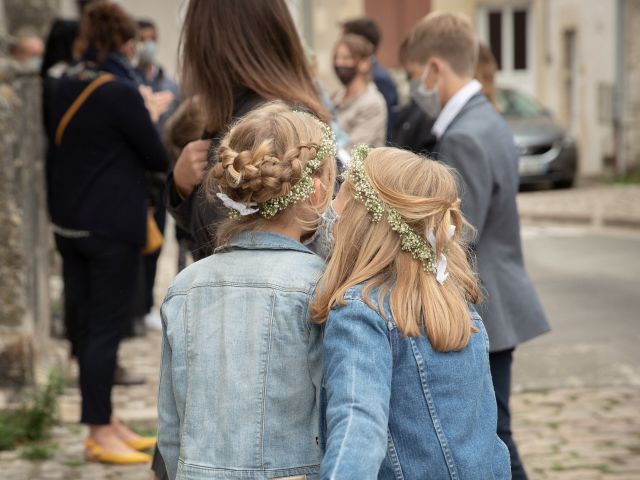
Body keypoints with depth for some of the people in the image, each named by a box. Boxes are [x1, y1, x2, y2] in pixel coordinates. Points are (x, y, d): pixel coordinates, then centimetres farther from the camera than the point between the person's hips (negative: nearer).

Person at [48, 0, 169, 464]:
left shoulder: (69, 83, 5)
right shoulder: (120, 92, -17)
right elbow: (159, 157, -10)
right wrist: (151, 119, 10)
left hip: (68, 221, 8)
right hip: (111, 225, -8)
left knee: (92, 323, 14)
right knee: (106, 327, -2)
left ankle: (106, 421, 22)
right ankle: (100, 434, 2)